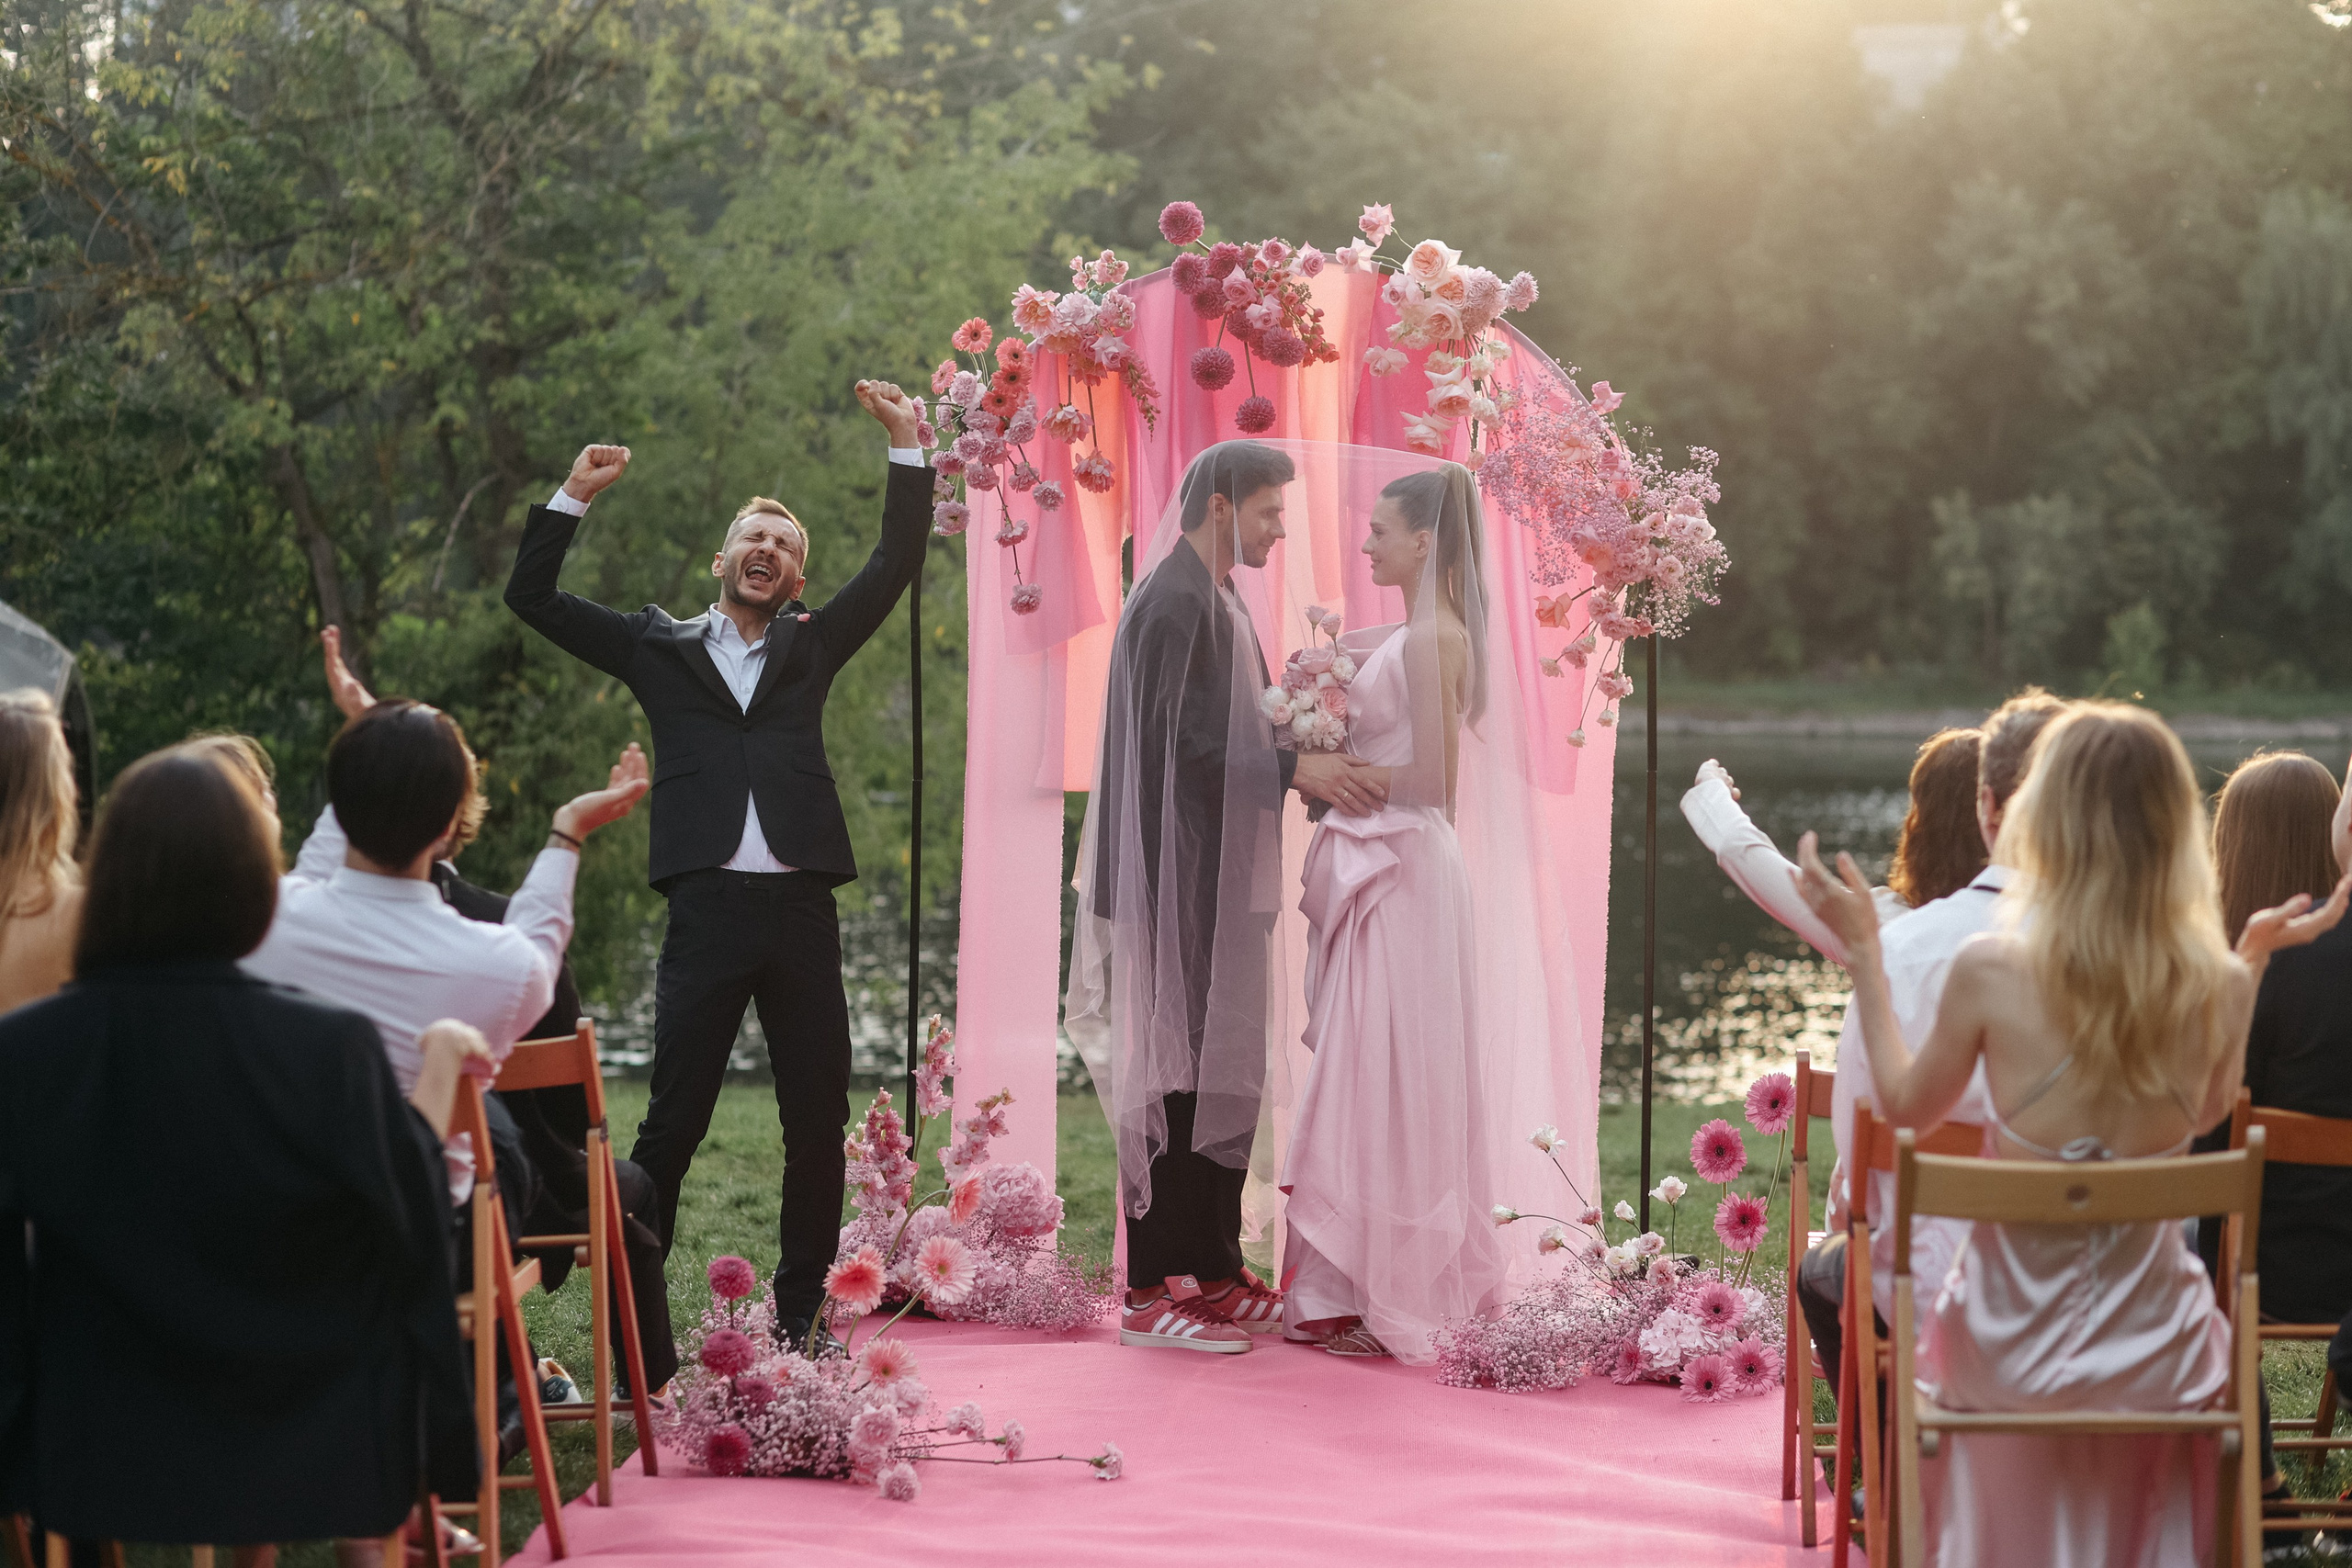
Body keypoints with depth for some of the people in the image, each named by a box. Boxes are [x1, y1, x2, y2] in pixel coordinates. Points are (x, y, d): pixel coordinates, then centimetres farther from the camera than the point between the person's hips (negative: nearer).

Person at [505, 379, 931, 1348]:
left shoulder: (810, 647, 19)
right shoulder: (661, 648, 15)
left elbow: (896, 563, 15)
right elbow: (532, 597, 14)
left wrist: (906, 446, 8)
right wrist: (574, 497, 6)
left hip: (802, 911, 2)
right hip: (709, 908, -2)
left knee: (817, 1121, 4)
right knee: (673, 1119, -4)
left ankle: (800, 1316, 13)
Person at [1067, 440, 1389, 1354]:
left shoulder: (1215, 601, 18)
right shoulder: (1175, 603, -14)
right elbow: (1186, 739, -21)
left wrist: (1312, 763, 9)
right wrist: (1295, 768, -25)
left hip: (1215, 878, 10)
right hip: (1180, 877, -10)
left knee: (1223, 1073, 12)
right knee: (1176, 1072, -8)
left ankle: (1214, 1274, 18)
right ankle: (1153, 1295, -5)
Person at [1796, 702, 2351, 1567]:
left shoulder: (1988, 969, -22)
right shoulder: (2219, 985, -15)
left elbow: (1907, 1106, -3)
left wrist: (1862, 950, 5)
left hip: (2008, 1351, -1)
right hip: (2153, 1354, 1)